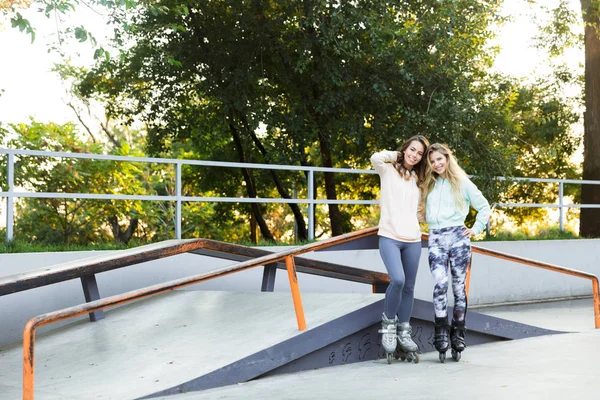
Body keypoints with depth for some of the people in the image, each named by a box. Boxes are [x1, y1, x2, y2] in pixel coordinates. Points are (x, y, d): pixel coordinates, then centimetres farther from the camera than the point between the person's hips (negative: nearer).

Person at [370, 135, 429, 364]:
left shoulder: (417, 179, 18)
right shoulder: (388, 171, 5)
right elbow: (375, 158, -16)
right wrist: (395, 155, 0)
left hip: (413, 240, 5)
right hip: (390, 237, -5)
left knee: (409, 287, 6)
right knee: (398, 280, -22)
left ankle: (403, 333, 17)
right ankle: (388, 324, -1)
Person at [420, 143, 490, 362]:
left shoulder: (462, 183, 7)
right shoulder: (429, 185, 17)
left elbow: (484, 206, 10)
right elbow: (423, 211, 23)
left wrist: (476, 229, 3)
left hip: (457, 237, -2)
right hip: (435, 239, 2)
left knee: (459, 287, 0)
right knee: (440, 284, -17)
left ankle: (457, 336, 8)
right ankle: (441, 336, -15)